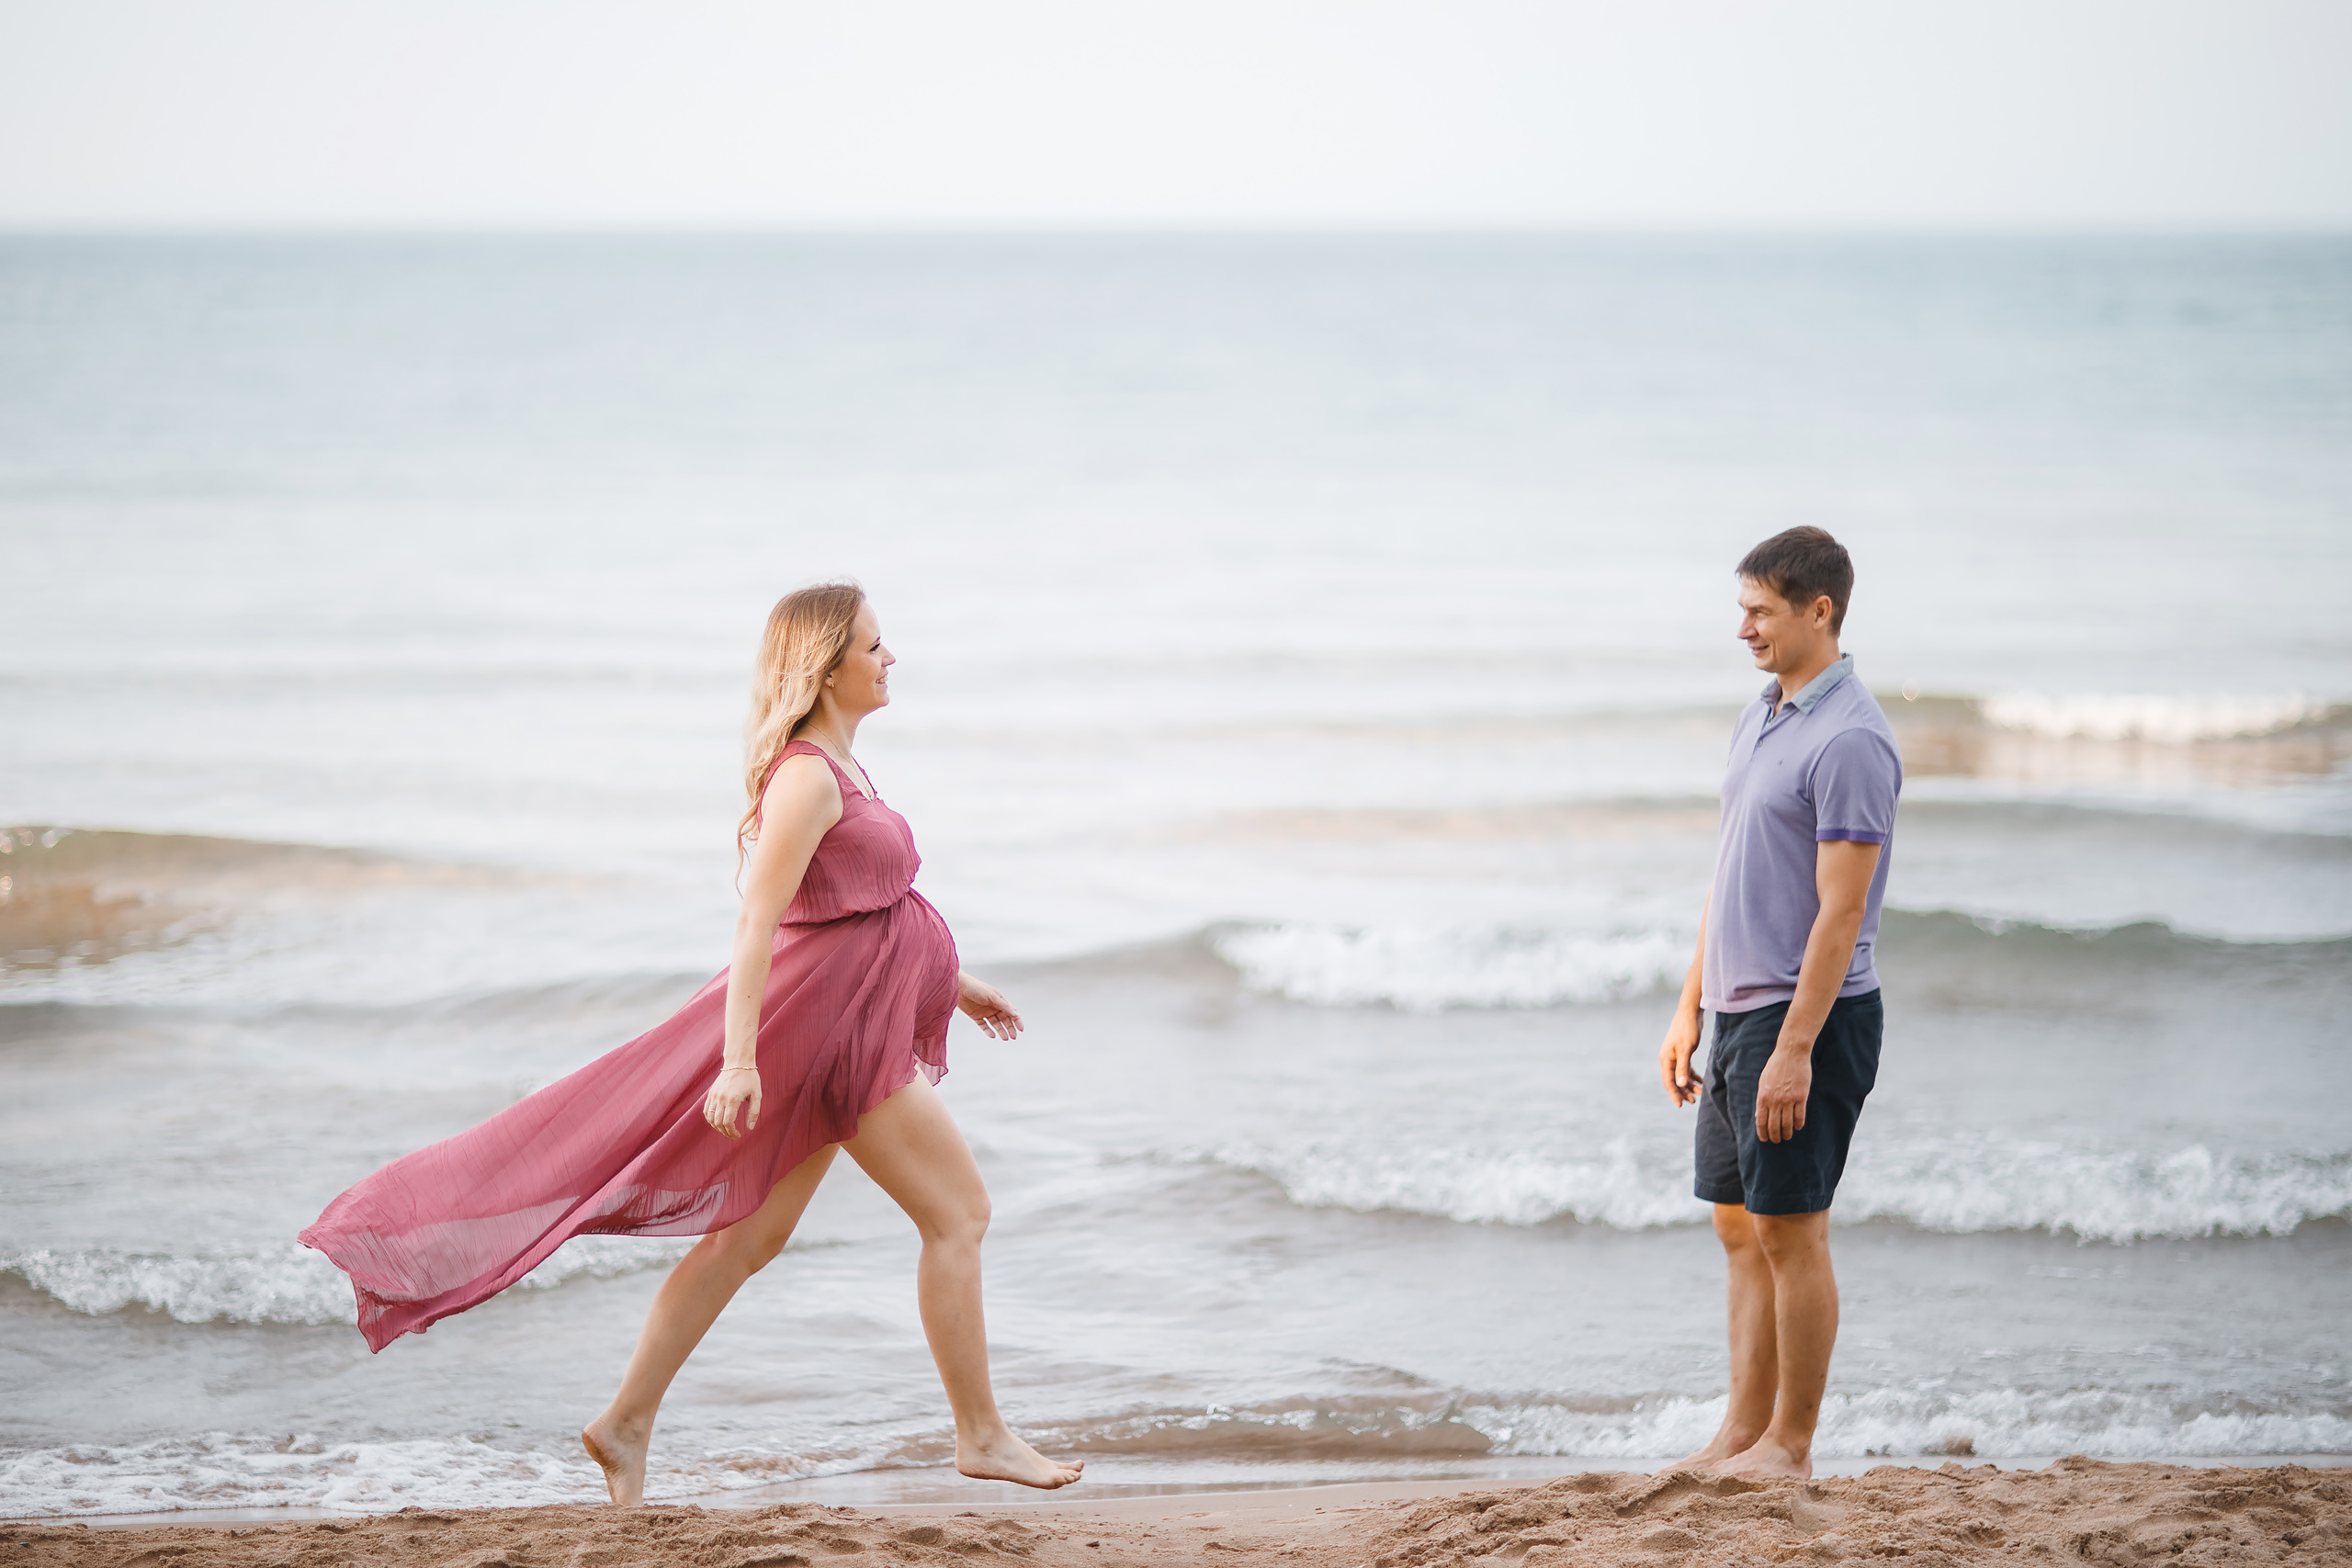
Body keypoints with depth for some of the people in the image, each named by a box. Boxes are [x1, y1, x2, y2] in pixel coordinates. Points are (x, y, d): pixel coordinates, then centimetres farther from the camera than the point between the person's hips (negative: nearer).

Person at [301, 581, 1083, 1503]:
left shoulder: (837, 767, 14)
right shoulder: (806, 777, -17)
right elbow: (758, 920, -23)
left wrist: (948, 983, 28)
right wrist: (739, 1059, -28)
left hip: (854, 1018, 10)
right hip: (836, 1023, -10)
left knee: (751, 1236, 9)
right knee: (959, 1211, -3)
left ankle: (627, 1424, 11)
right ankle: (982, 1436, 3)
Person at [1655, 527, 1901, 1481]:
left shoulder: (1850, 741, -16)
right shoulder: (1758, 718, 13)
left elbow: (1841, 911, -20)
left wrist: (1794, 1048, -22)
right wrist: (1691, 1009, 17)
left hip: (1809, 1016, -9)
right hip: (1740, 1010, 9)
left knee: (1791, 1229, -3)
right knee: (1740, 1228, 11)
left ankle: (1789, 1445, 4)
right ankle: (1743, 1432, 17)